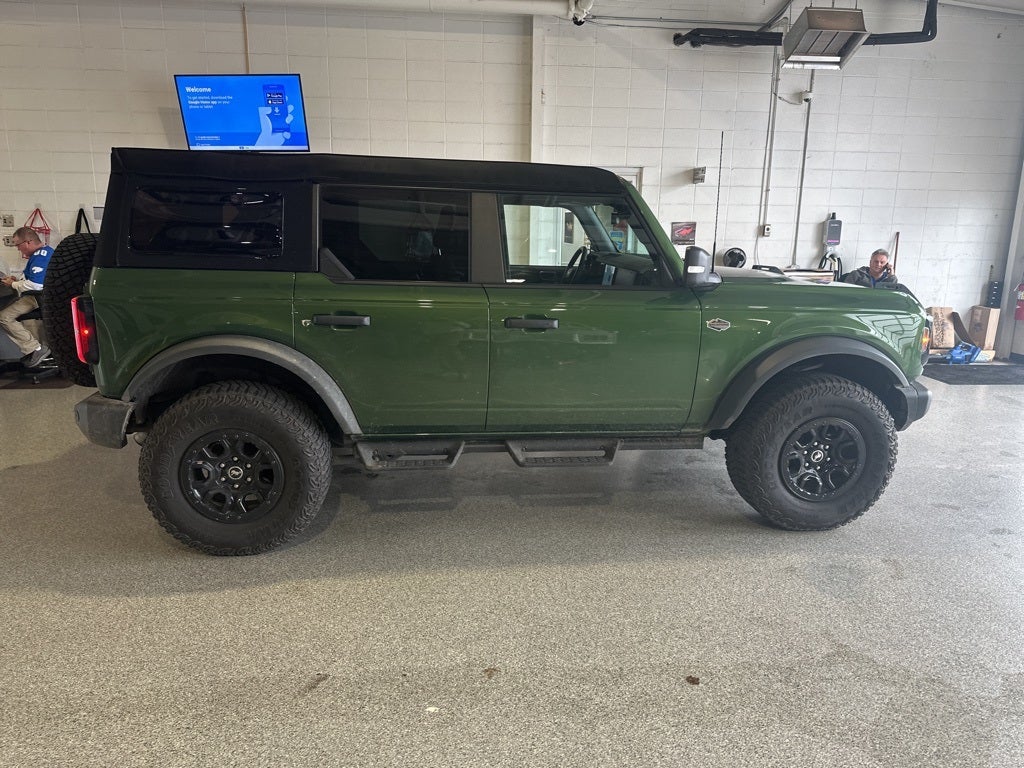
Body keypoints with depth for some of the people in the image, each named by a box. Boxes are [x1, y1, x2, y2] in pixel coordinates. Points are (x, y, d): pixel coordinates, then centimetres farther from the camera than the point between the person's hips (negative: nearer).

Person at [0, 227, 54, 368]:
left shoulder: (40, 256, -19)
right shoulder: (46, 251, 15)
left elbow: (36, 285, -27)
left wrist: (13, 285, -10)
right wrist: (18, 279, 15)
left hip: (39, 298, -11)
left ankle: (36, 348, -14)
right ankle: (30, 350, 8)